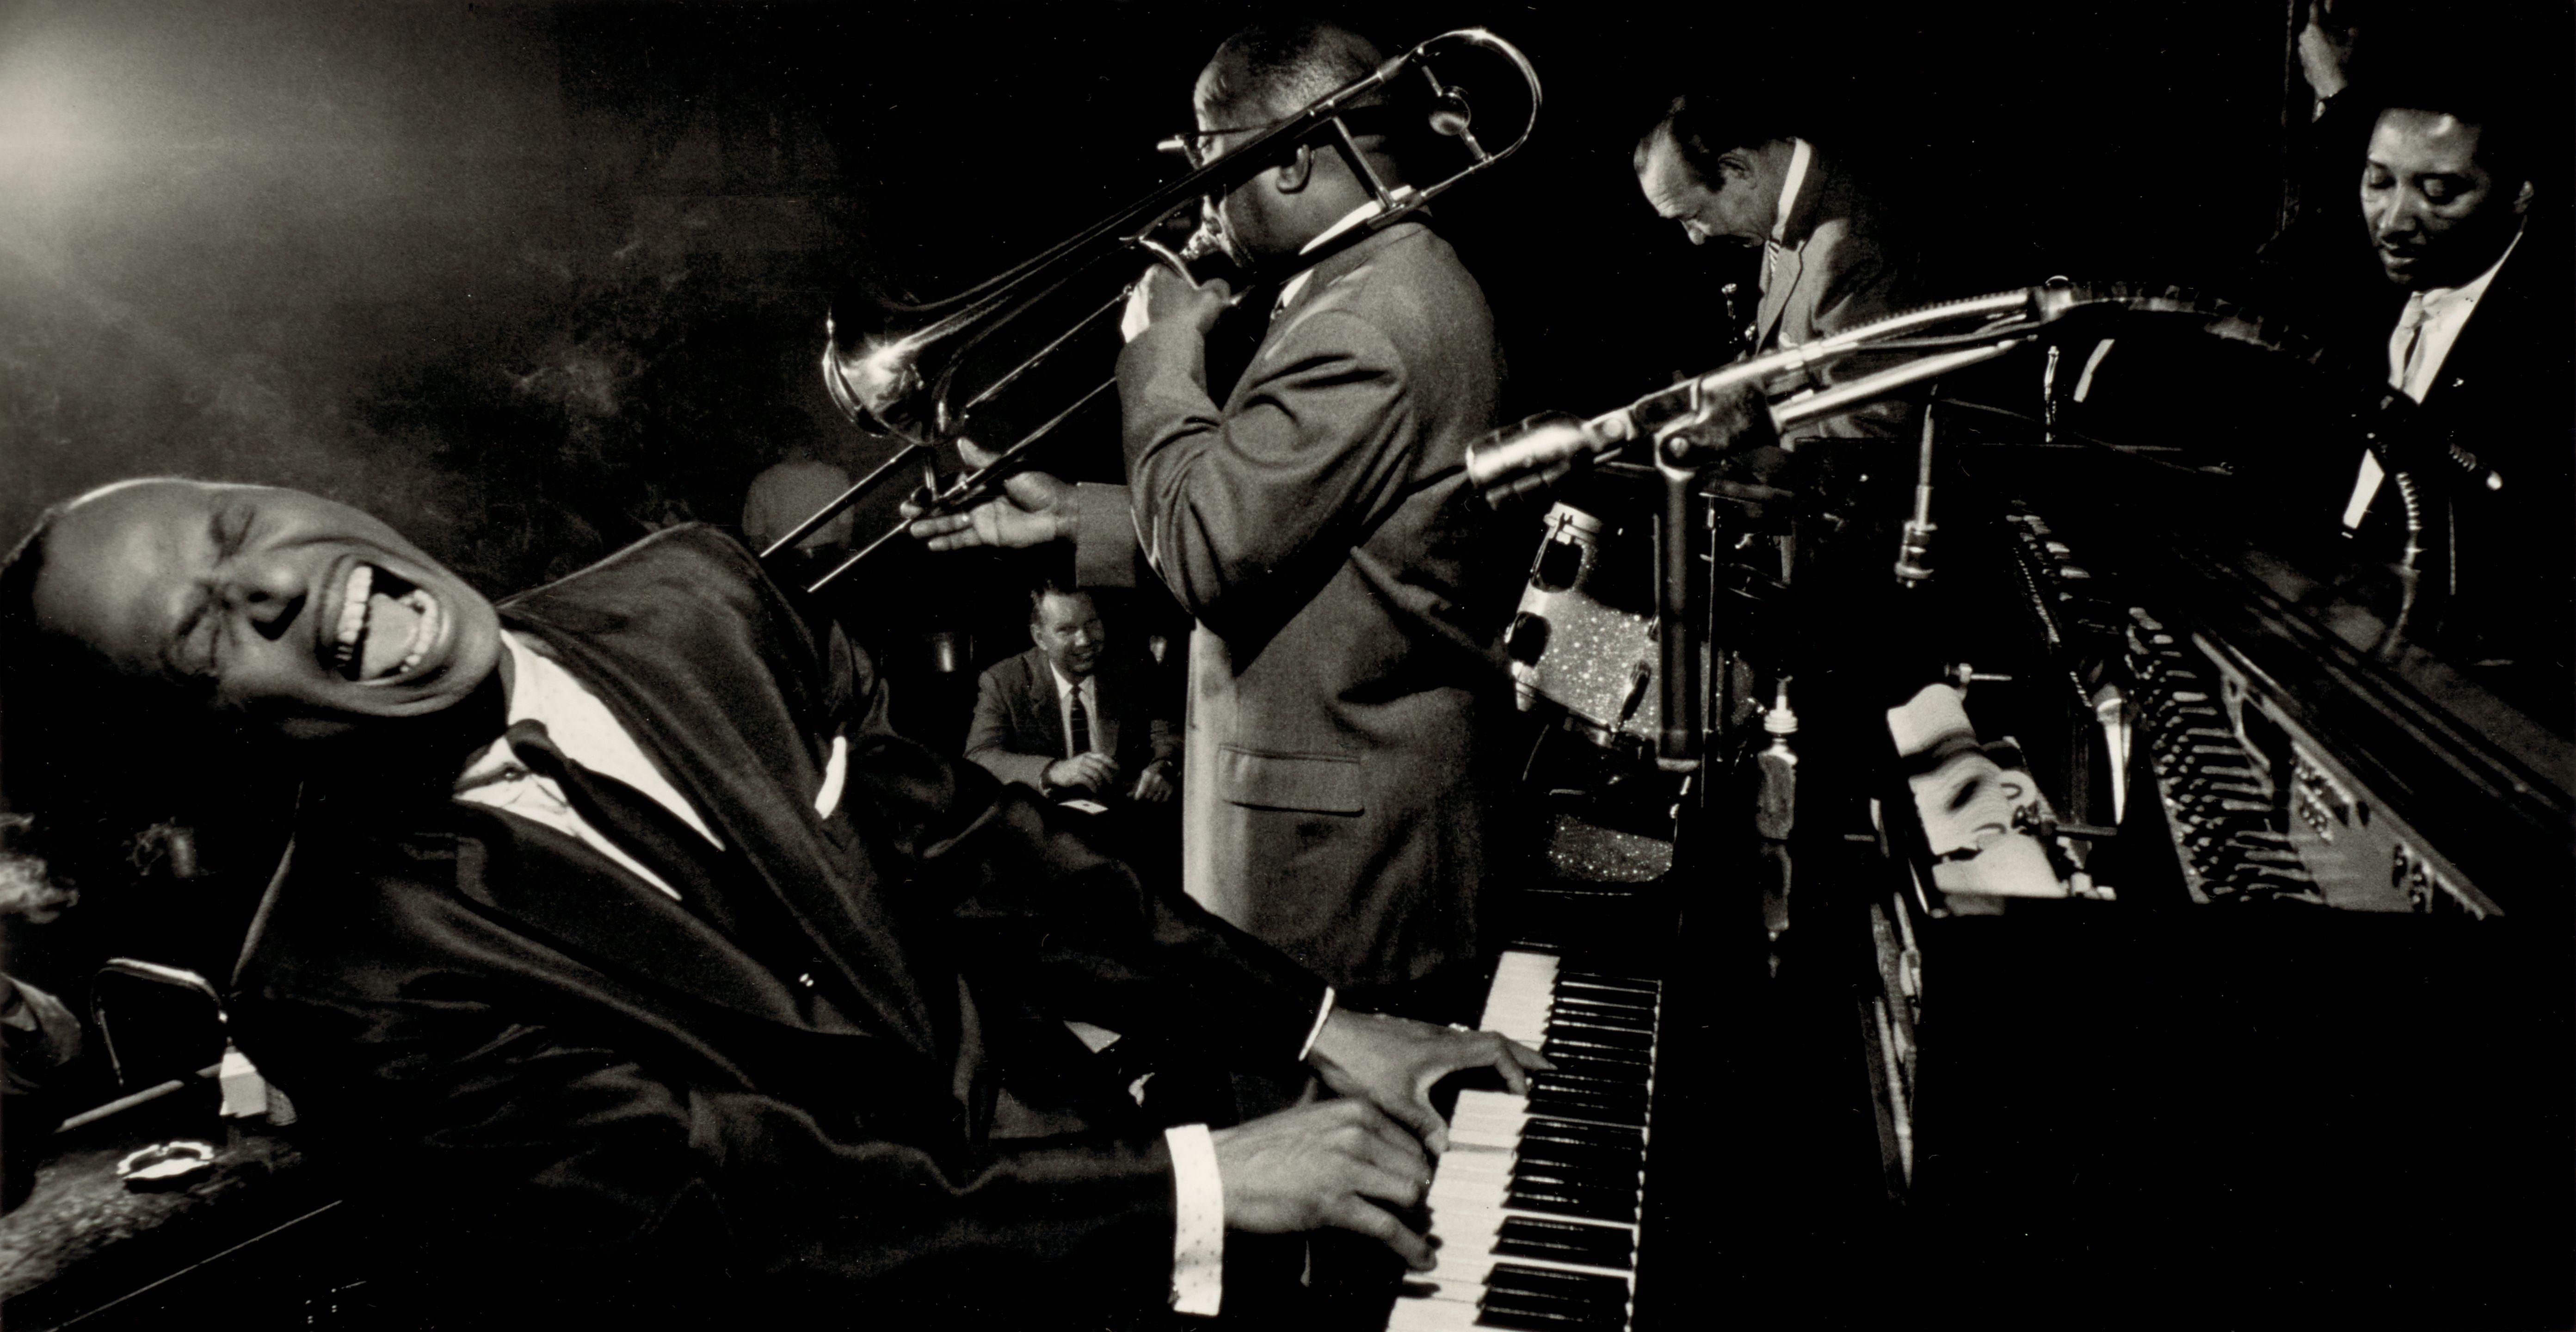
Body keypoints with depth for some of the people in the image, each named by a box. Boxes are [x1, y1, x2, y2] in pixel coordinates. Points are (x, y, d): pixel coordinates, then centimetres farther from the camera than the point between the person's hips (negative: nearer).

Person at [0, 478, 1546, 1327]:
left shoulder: (687, 600, 1)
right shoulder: (348, 989, -14)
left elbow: (965, 840, 4)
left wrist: (1307, 1021, 0)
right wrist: (1198, 1187, -24)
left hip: (1061, 1133, 5)